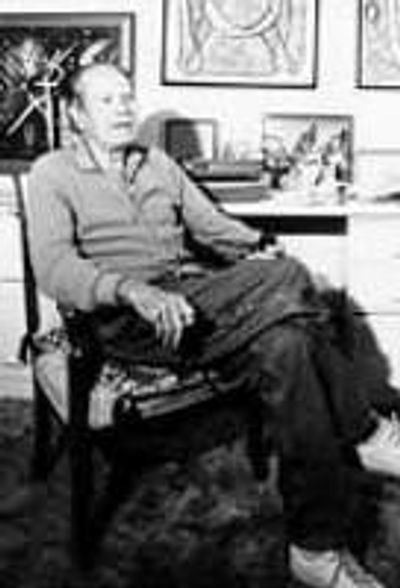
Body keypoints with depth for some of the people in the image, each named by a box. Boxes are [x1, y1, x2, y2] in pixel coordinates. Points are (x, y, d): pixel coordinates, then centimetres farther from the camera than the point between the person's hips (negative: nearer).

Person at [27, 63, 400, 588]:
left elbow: (211, 224, 20)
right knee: (289, 279, -27)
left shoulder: (159, 164, 25)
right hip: (127, 323, -6)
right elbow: (53, 267, -9)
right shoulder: (53, 173, 6)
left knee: (284, 344, -27)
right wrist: (133, 289, -28)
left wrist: (257, 250, -4)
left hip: (194, 298, 6)